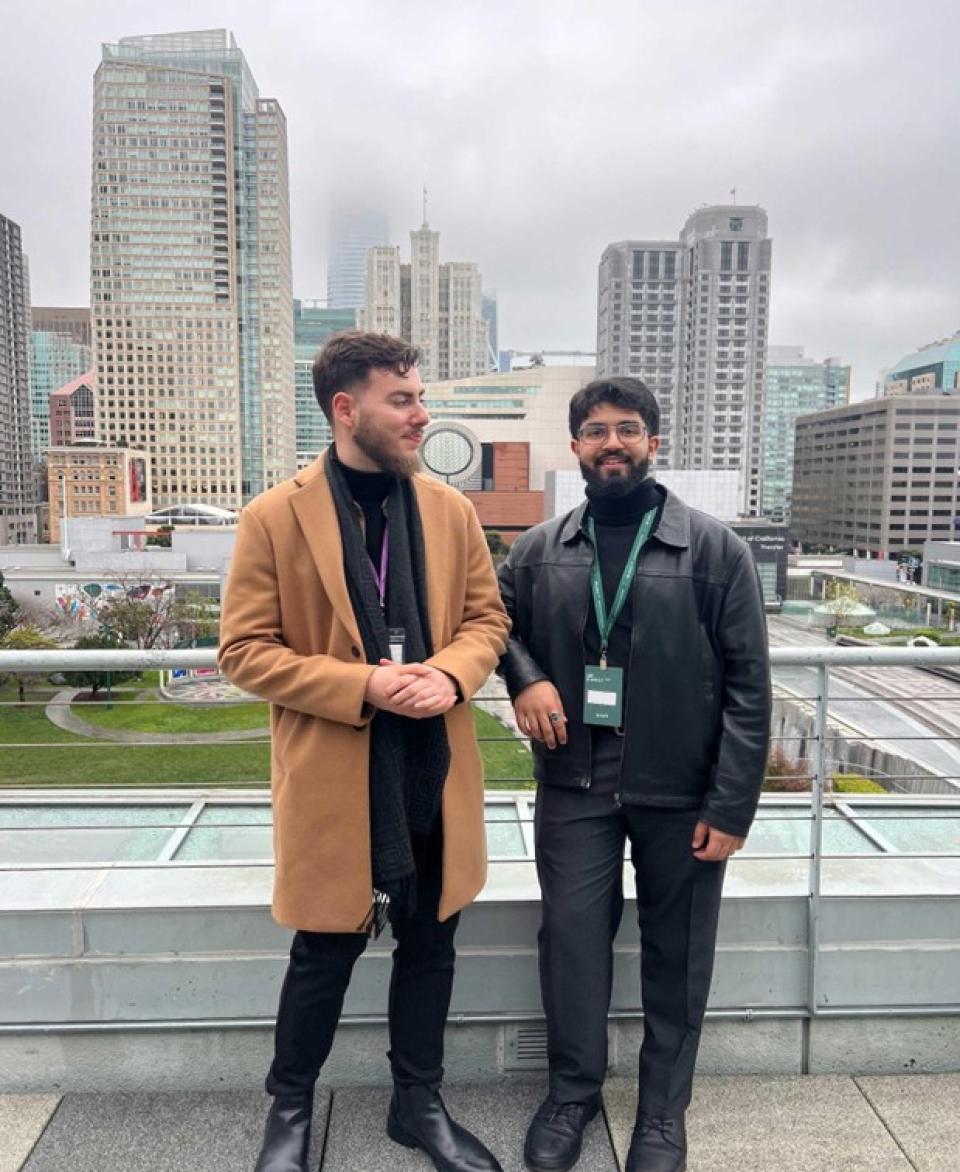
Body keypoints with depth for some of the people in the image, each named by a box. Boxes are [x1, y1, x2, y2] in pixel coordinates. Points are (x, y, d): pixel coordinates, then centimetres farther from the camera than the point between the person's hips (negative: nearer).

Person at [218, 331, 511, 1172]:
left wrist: (452, 674, -14)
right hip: (336, 775, -3)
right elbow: (245, 650, -9)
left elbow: (487, 616, 8)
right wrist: (364, 685, -20)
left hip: (435, 770, 4)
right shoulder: (274, 517, -9)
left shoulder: (451, 509, 2)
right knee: (328, 952, 13)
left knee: (430, 946, 18)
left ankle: (419, 1103, 42)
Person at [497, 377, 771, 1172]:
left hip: (682, 794, -1)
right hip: (574, 787, 2)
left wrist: (732, 802, -10)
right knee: (572, 940, 9)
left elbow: (748, 684, -6)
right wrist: (524, 676, -7)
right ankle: (572, 1092, 35)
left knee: (676, 954, 13)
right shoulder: (539, 550, 2)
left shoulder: (714, 549, -5)